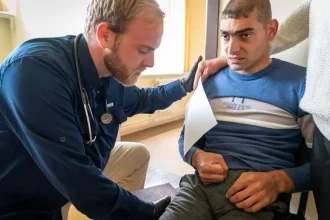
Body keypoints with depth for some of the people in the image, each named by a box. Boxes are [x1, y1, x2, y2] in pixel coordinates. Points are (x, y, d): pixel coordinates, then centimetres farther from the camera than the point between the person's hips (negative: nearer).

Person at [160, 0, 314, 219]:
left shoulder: (300, 82, -1)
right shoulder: (210, 82, 10)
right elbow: (186, 137, 15)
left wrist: (277, 180, -18)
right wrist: (197, 157, -7)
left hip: (260, 194, -2)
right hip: (202, 183, 3)